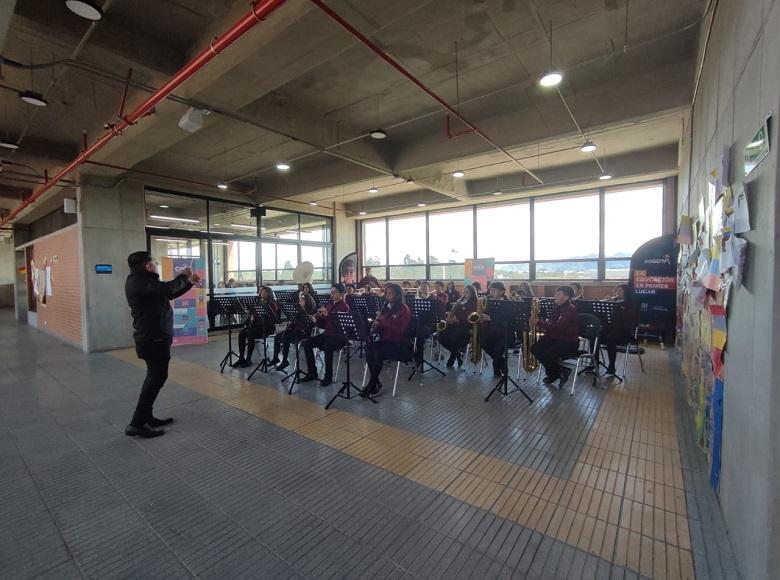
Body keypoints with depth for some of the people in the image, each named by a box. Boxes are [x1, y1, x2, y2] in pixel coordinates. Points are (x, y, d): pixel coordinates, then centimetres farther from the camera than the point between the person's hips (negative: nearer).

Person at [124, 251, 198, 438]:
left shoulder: (142, 281, 14)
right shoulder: (139, 282, -19)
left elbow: (168, 294, 20)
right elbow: (168, 289, -30)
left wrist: (189, 283, 13)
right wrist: (183, 276, -13)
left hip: (151, 336, 11)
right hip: (153, 338, -11)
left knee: (154, 376, 18)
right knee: (157, 377, -5)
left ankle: (147, 417, 27)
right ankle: (137, 423, 1)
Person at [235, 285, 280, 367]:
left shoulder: (272, 304, -3)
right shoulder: (258, 303, 17)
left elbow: (275, 319, -15)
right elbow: (251, 314, 17)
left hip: (267, 327, -6)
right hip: (255, 325, 6)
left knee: (251, 334, -30)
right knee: (241, 333, -18)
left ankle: (248, 359, -19)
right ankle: (241, 358, -11)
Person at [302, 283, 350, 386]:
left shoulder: (344, 307, -8)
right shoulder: (328, 304, 12)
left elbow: (339, 324, -21)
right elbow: (323, 324, 13)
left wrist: (327, 314, -27)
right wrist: (316, 320, -8)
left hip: (339, 336, -7)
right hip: (327, 333, 7)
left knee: (327, 347, -35)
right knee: (307, 344, -9)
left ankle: (328, 376, -19)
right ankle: (312, 373, 1)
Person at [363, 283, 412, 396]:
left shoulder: (404, 309, -7)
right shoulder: (386, 308, 13)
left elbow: (401, 331, -16)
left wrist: (384, 321, -20)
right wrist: (376, 325, -6)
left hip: (399, 343, -6)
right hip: (385, 340, 6)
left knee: (379, 353, -31)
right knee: (368, 347, -24)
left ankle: (371, 385, -15)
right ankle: (376, 383, -18)